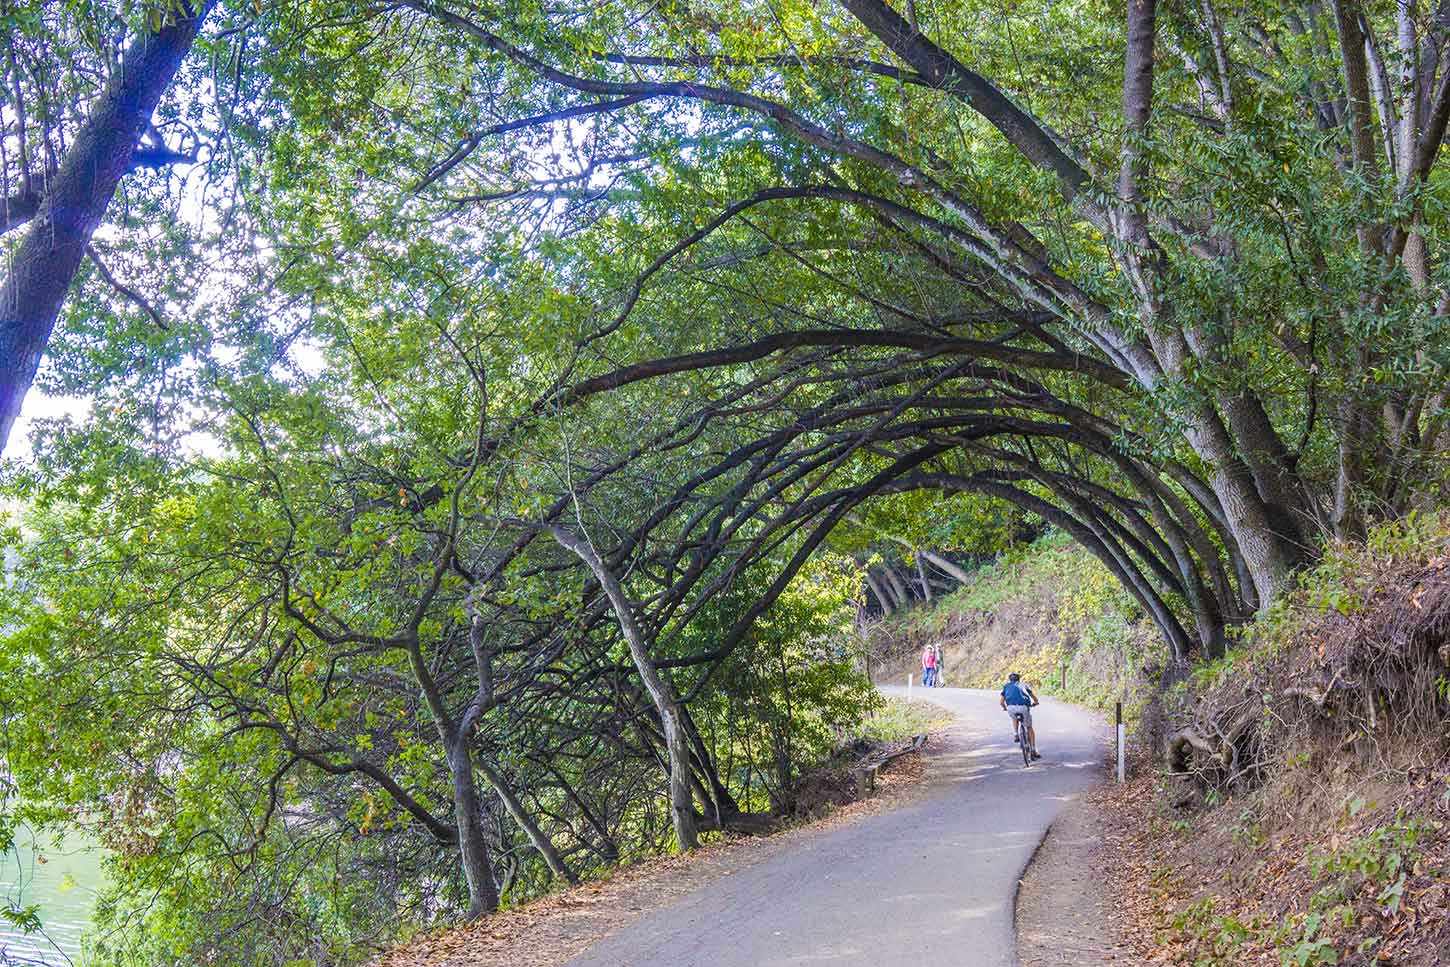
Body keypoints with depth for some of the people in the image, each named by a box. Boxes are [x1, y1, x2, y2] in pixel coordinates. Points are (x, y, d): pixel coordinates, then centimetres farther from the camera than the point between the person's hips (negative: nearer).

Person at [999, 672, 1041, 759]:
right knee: (1030, 728, 18)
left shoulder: (1006, 686, 24)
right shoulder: (1023, 684, 23)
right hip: (1024, 707, -1)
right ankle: (1034, 751, 13)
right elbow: (1033, 695, 30)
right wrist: (1036, 702, 51)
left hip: (1011, 708, 1)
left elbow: (1002, 702, 19)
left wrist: (1005, 708, 40)